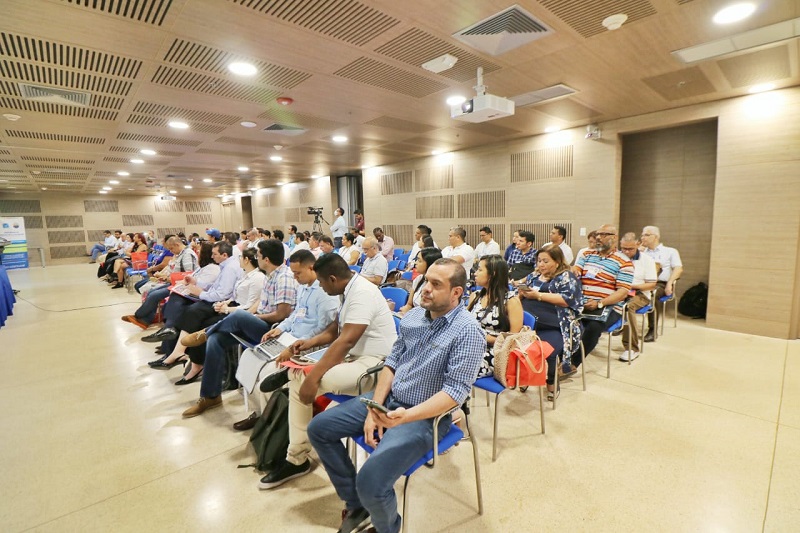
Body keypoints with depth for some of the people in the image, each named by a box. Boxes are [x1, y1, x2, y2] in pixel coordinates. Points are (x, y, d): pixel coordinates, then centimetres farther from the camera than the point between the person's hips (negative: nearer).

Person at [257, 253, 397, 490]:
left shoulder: (361, 292, -22)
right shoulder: (348, 290, 8)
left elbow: (346, 340, -28)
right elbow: (336, 328, 19)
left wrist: (313, 376, -27)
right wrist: (311, 342, 4)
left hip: (375, 364, -10)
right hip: (353, 357, 10)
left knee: (308, 380, -32)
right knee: (299, 380, 1)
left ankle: (289, 374, 5)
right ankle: (296, 459, 9)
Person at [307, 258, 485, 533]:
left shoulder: (468, 332, -18)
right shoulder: (413, 316, 1)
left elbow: (456, 391, -22)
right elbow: (392, 362, 5)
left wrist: (406, 416, -33)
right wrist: (374, 409, -6)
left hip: (426, 415, -7)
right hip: (387, 399, 7)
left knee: (371, 482, -24)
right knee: (318, 428, 5)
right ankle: (356, 504, 21)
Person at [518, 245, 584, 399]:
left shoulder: (566, 277, 6)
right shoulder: (533, 276, 23)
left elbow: (567, 299, -9)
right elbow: (522, 296, 27)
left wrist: (538, 295, -11)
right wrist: (522, 293, 2)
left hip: (554, 327, -4)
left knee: (546, 350, -31)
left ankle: (551, 383, 1)